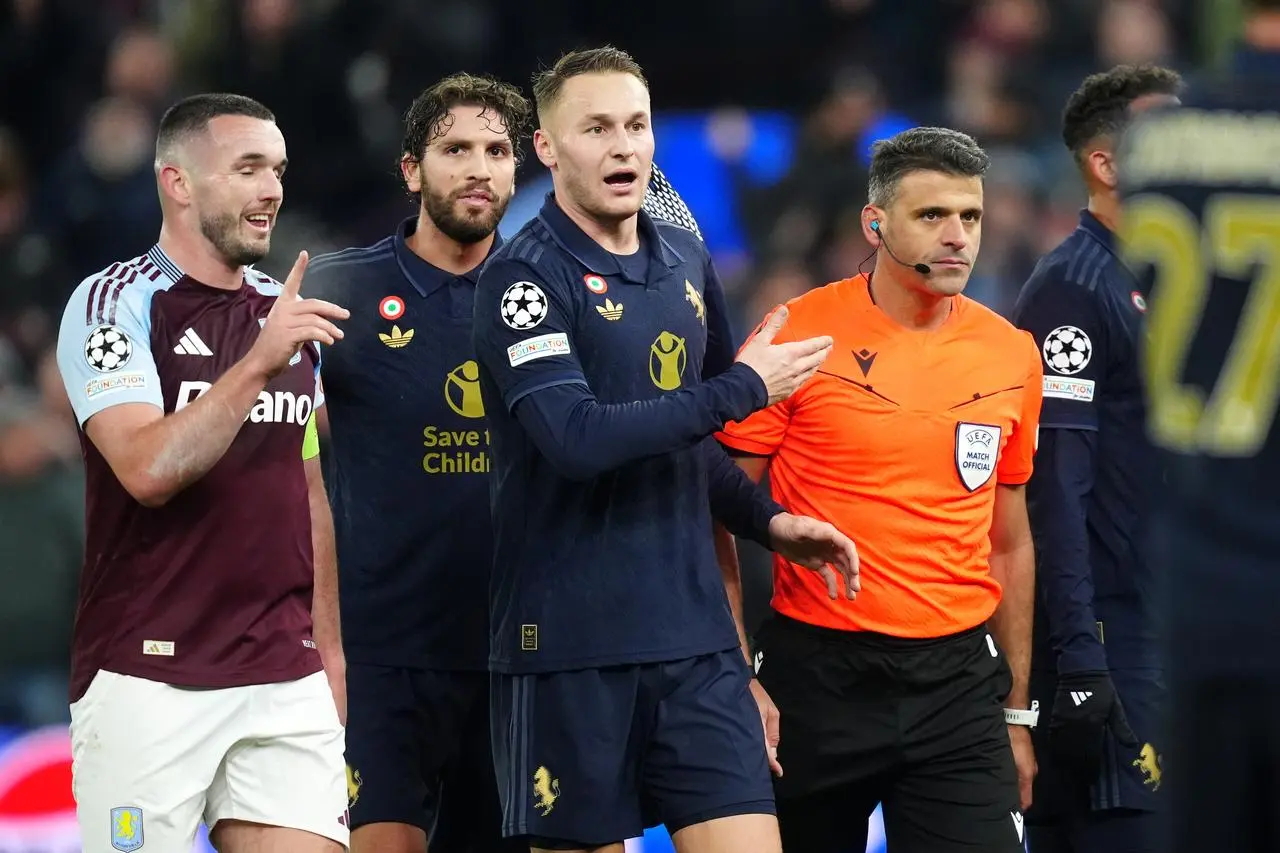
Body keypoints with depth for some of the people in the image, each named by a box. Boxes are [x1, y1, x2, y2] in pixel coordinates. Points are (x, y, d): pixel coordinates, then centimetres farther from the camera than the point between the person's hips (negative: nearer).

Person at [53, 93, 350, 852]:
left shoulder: (286, 314, 14)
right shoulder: (115, 303, -6)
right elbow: (149, 469, -20)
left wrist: (330, 648, 17)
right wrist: (257, 364, -27)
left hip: (287, 682, 5)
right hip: (148, 682, -5)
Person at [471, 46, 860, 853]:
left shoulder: (688, 262, 12)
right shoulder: (526, 276, -9)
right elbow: (577, 439, -23)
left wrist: (766, 519, 10)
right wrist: (744, 387, -16)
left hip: (696, 639, 5)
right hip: (570, 650, -5)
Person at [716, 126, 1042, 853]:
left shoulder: (1012, 356, 6)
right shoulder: (799, 335, -6)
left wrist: (1017, 711, 14)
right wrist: (739, 679, -10)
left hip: (958, 679, 3)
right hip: (818, 676, -3)